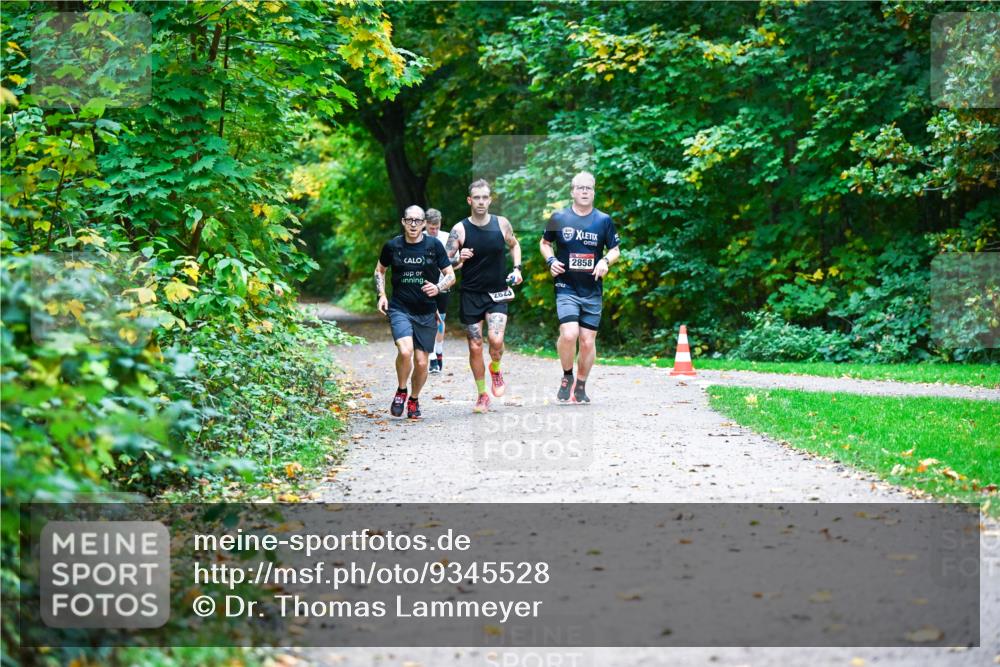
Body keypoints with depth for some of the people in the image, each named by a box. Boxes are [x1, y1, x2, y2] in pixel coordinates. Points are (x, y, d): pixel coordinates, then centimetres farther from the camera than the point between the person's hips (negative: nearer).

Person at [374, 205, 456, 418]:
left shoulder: (434, 245, -2)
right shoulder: (392, 246, 0)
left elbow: (451, 276, 1)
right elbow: (379, 270, 18)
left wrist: (438, 288, -19)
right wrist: (381, 294, 3)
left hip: (426, 312, 1)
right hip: (399, 309, -1)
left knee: (421, 362, 3)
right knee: (405, 351, -25)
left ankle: (414, 400, 29)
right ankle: (401, 391, 1)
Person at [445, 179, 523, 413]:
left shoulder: (502, 224, -1)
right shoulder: (460, 229, -7)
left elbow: (514, 245, 19)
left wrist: (517, 268, 4)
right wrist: (459, 259, -26)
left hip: (497, 293, 0)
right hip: (470, 295, 0)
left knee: (495, 339, -19)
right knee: (475, 346, 1)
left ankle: (495, 370, 14)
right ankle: (482, 395, 16)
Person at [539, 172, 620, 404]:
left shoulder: (604, 220, 4)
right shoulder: (559, 218, 1)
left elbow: (615, 250, 12)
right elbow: (544, 243, 16)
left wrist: (606, 261, -9)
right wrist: (551, 260, -3)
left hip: (593, 291, 2)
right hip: (566, 288, -2)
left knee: (588, 341, 4)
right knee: (569, 334, -21)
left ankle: (581, 387, 22)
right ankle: (567, 376, 4)